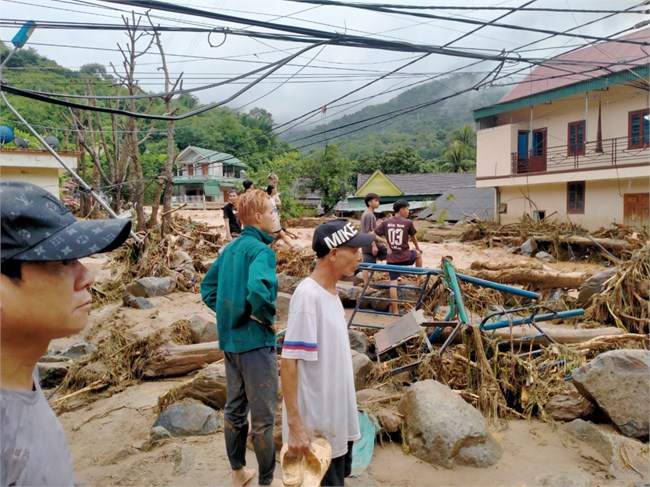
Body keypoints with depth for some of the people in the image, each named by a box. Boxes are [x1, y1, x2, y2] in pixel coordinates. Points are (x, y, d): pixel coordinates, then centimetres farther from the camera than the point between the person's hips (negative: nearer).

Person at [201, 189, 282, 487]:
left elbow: (208, 288, 13)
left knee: (234, 409, 20)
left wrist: (229, 314, 9)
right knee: (263, 416, 7)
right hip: (255, 341, -8)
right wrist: (268, 318, -19)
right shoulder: (261, 250, -18)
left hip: (230, 340, 8)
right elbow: (258, 289, -36)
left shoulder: (230, 248, 8)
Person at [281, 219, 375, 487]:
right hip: (317, 423, -8)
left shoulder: (331, 292, 4)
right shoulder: (308, 295, -22)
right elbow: (289, 361, -24)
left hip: (338, 417, 8)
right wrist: (295, 424, -25)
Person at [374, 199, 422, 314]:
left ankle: (395, 310, 7)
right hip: (405, 257, -2)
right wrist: (418, 248, 28)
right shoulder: (408, 222, -6)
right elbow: (413, 237, 10)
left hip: (392, 258, 2)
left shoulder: (386, 222, 1)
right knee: (418, 254, 30)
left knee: (393, 283, 6)